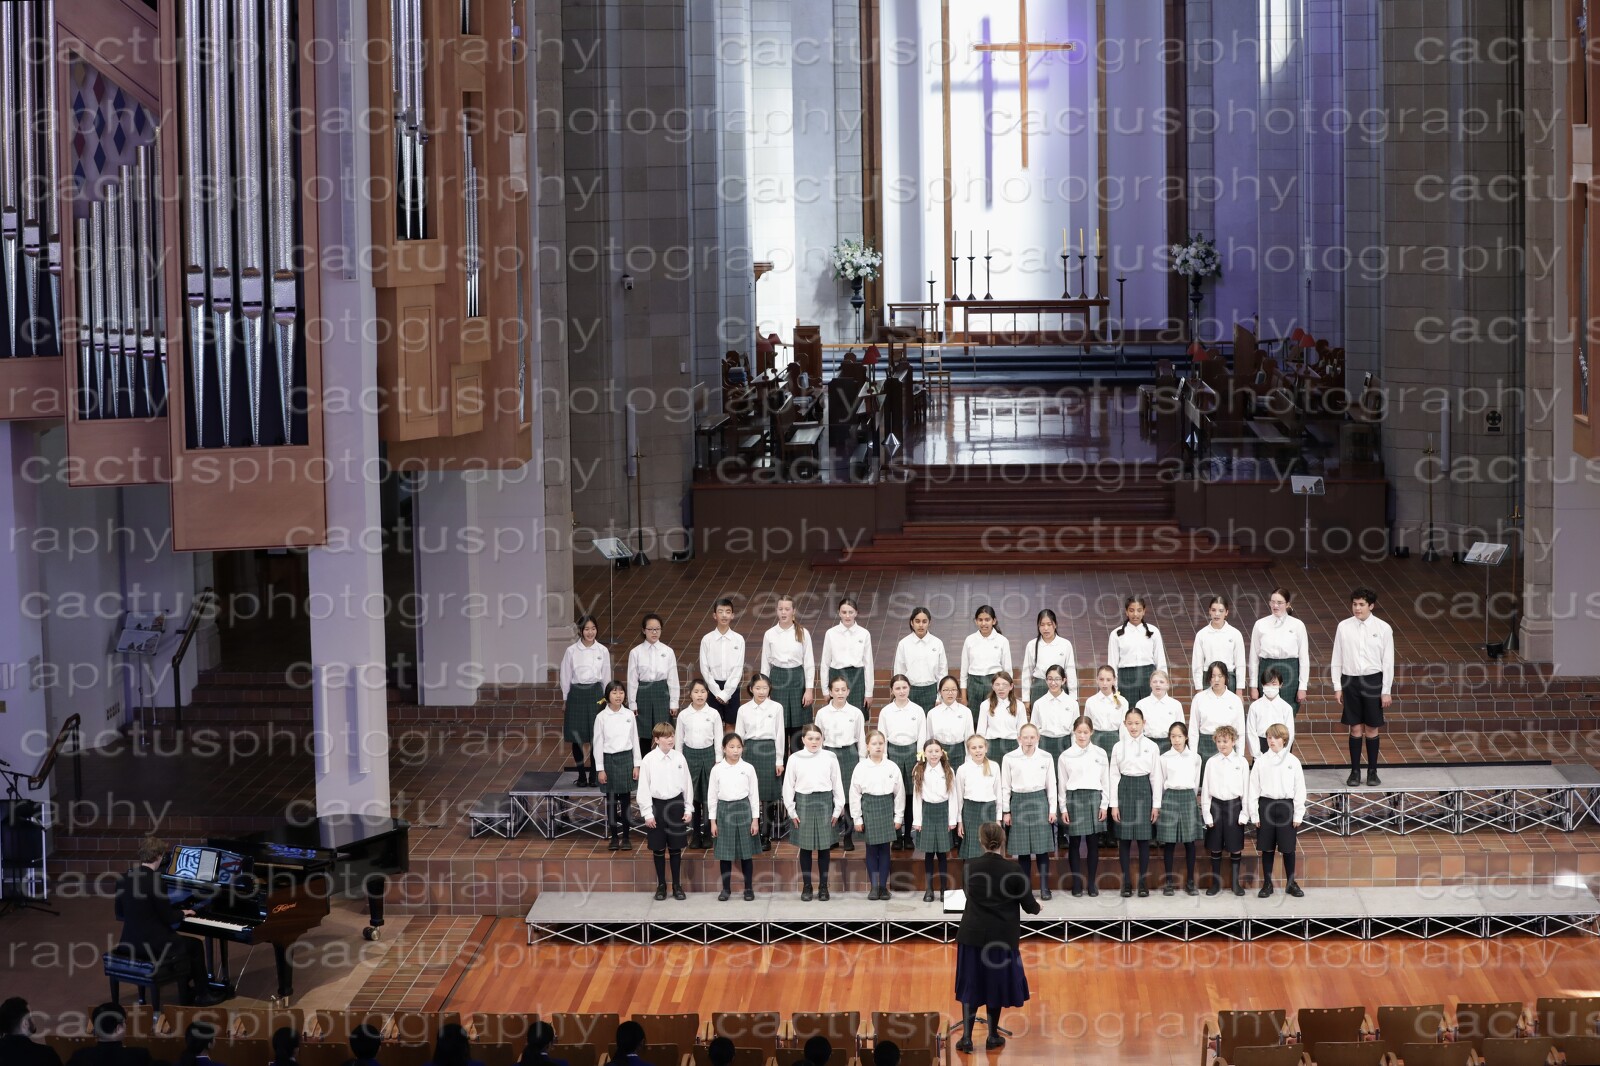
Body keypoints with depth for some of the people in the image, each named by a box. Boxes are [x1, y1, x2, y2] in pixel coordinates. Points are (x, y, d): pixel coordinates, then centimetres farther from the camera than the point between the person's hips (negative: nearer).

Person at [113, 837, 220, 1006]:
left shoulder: (124, 879, 1)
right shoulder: (155, 882, -20)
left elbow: (120, 913, 12)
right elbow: (168, 918, -15)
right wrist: (183, 913, 7)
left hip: (130, 941, 7)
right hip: (151, 945, -7)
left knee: (179, 941, 29)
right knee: (196, 945, 16)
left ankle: (186, 994, 33)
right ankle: (201, 995, 28)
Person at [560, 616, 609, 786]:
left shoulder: (603, 651, 2)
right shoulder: (571, 651, -3)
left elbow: (606, 677, 9)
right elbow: (565, 677, 4)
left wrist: (605, 698, 11)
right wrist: (566, 699, 6)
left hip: (596, 693, 1)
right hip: (577, 694, -1)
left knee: (597, 736, -1)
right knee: (577, 737, 2)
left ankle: (594, 774, 11)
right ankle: (581, 775, 13)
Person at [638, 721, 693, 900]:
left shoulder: (679, 758, -1)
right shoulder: (648, 760, -7)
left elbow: (687, 784, 6)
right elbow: (643, 788, -4)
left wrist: (689, 809, 4)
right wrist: (647, 813, -7)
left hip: (676, 804, 1)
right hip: (657, 805, -1)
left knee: (676, 848, 8)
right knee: (658, 848, 7)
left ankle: (677, 886, 18)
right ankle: (661, 886, 20)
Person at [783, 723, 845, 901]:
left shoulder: (830, 757, 0)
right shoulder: (795, 759, 0)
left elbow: (837, 784, 4)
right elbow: (788, 785, 3)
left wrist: (838, 809, 2)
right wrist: (791, 810, 0)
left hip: (824, 802, 0)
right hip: (804, 802, 0)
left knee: (824, 847, 5)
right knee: (805, 847, 5)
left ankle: (824, 886, 14)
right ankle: (806, 886, 13)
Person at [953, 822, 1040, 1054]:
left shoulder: (970, 867, -3)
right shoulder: (1013, 869, -11)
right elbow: (1028, 905, -3)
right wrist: (1037, 906, 21)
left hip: (972, 935, 1)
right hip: (1001, 937, -1)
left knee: (970, 985, 10)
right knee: (995, 985, 14)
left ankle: (967, 1038, 5)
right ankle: (993, 1037, 23)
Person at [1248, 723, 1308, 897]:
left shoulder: (1293, 761, 1)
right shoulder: (1261, 762, 2)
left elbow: (1299, 789, 2)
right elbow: (1254, 789, 3)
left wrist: (1298, 815, 0)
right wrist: (1254, 814, 0)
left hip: (1286, 806, -1)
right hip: (1266, 804, 1)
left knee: (1288, 847, 5)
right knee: (1267, 847, 6)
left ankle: (1291, 883, 18)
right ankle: (1267, 883, 16)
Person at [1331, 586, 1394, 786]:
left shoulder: (1383, 628, -2)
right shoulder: (1344, 627, 1)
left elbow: (1388, 661, 0)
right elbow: (1337, 659, 6)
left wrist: (1386, 691, -2)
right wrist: (1338, 686, 4)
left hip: (1373, 681, -1)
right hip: (1350, 680, 1)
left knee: (1372, 729, 4)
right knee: (1355, 729, 4)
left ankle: (1372, 772, 13)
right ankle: (1355, 772, 11)